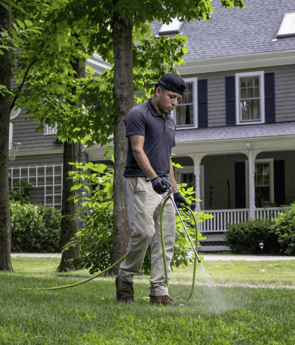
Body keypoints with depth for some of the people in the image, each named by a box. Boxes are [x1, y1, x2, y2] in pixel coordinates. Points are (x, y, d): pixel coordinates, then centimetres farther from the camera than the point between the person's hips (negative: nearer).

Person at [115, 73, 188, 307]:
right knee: (143, 232, -15)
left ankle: (159, 292, 2)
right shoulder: (138, 115, -6)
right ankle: (125, 278, 7)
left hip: (162, 185, 8)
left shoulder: (170, 122, 19)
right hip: (140, 182, -8)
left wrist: (175, 190, 18)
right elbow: (138, 150, -17)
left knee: (166, 238, 1)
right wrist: (153, 177, -30)